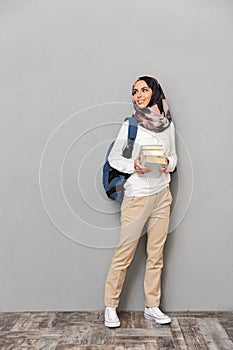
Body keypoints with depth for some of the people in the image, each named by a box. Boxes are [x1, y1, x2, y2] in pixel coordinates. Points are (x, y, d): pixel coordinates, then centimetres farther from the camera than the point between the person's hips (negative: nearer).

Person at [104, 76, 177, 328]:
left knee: (156, 253, 10)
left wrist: (168, 163, -7)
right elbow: (113, 157, -1)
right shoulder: (130, 124, -5)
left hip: (162, 195, 5)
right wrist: (133, 166, -19)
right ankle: (110, 307, 17)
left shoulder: (168, 124, 7)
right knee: (124, 253, 1)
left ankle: (152, 307, 24)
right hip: (137, 195, -4)